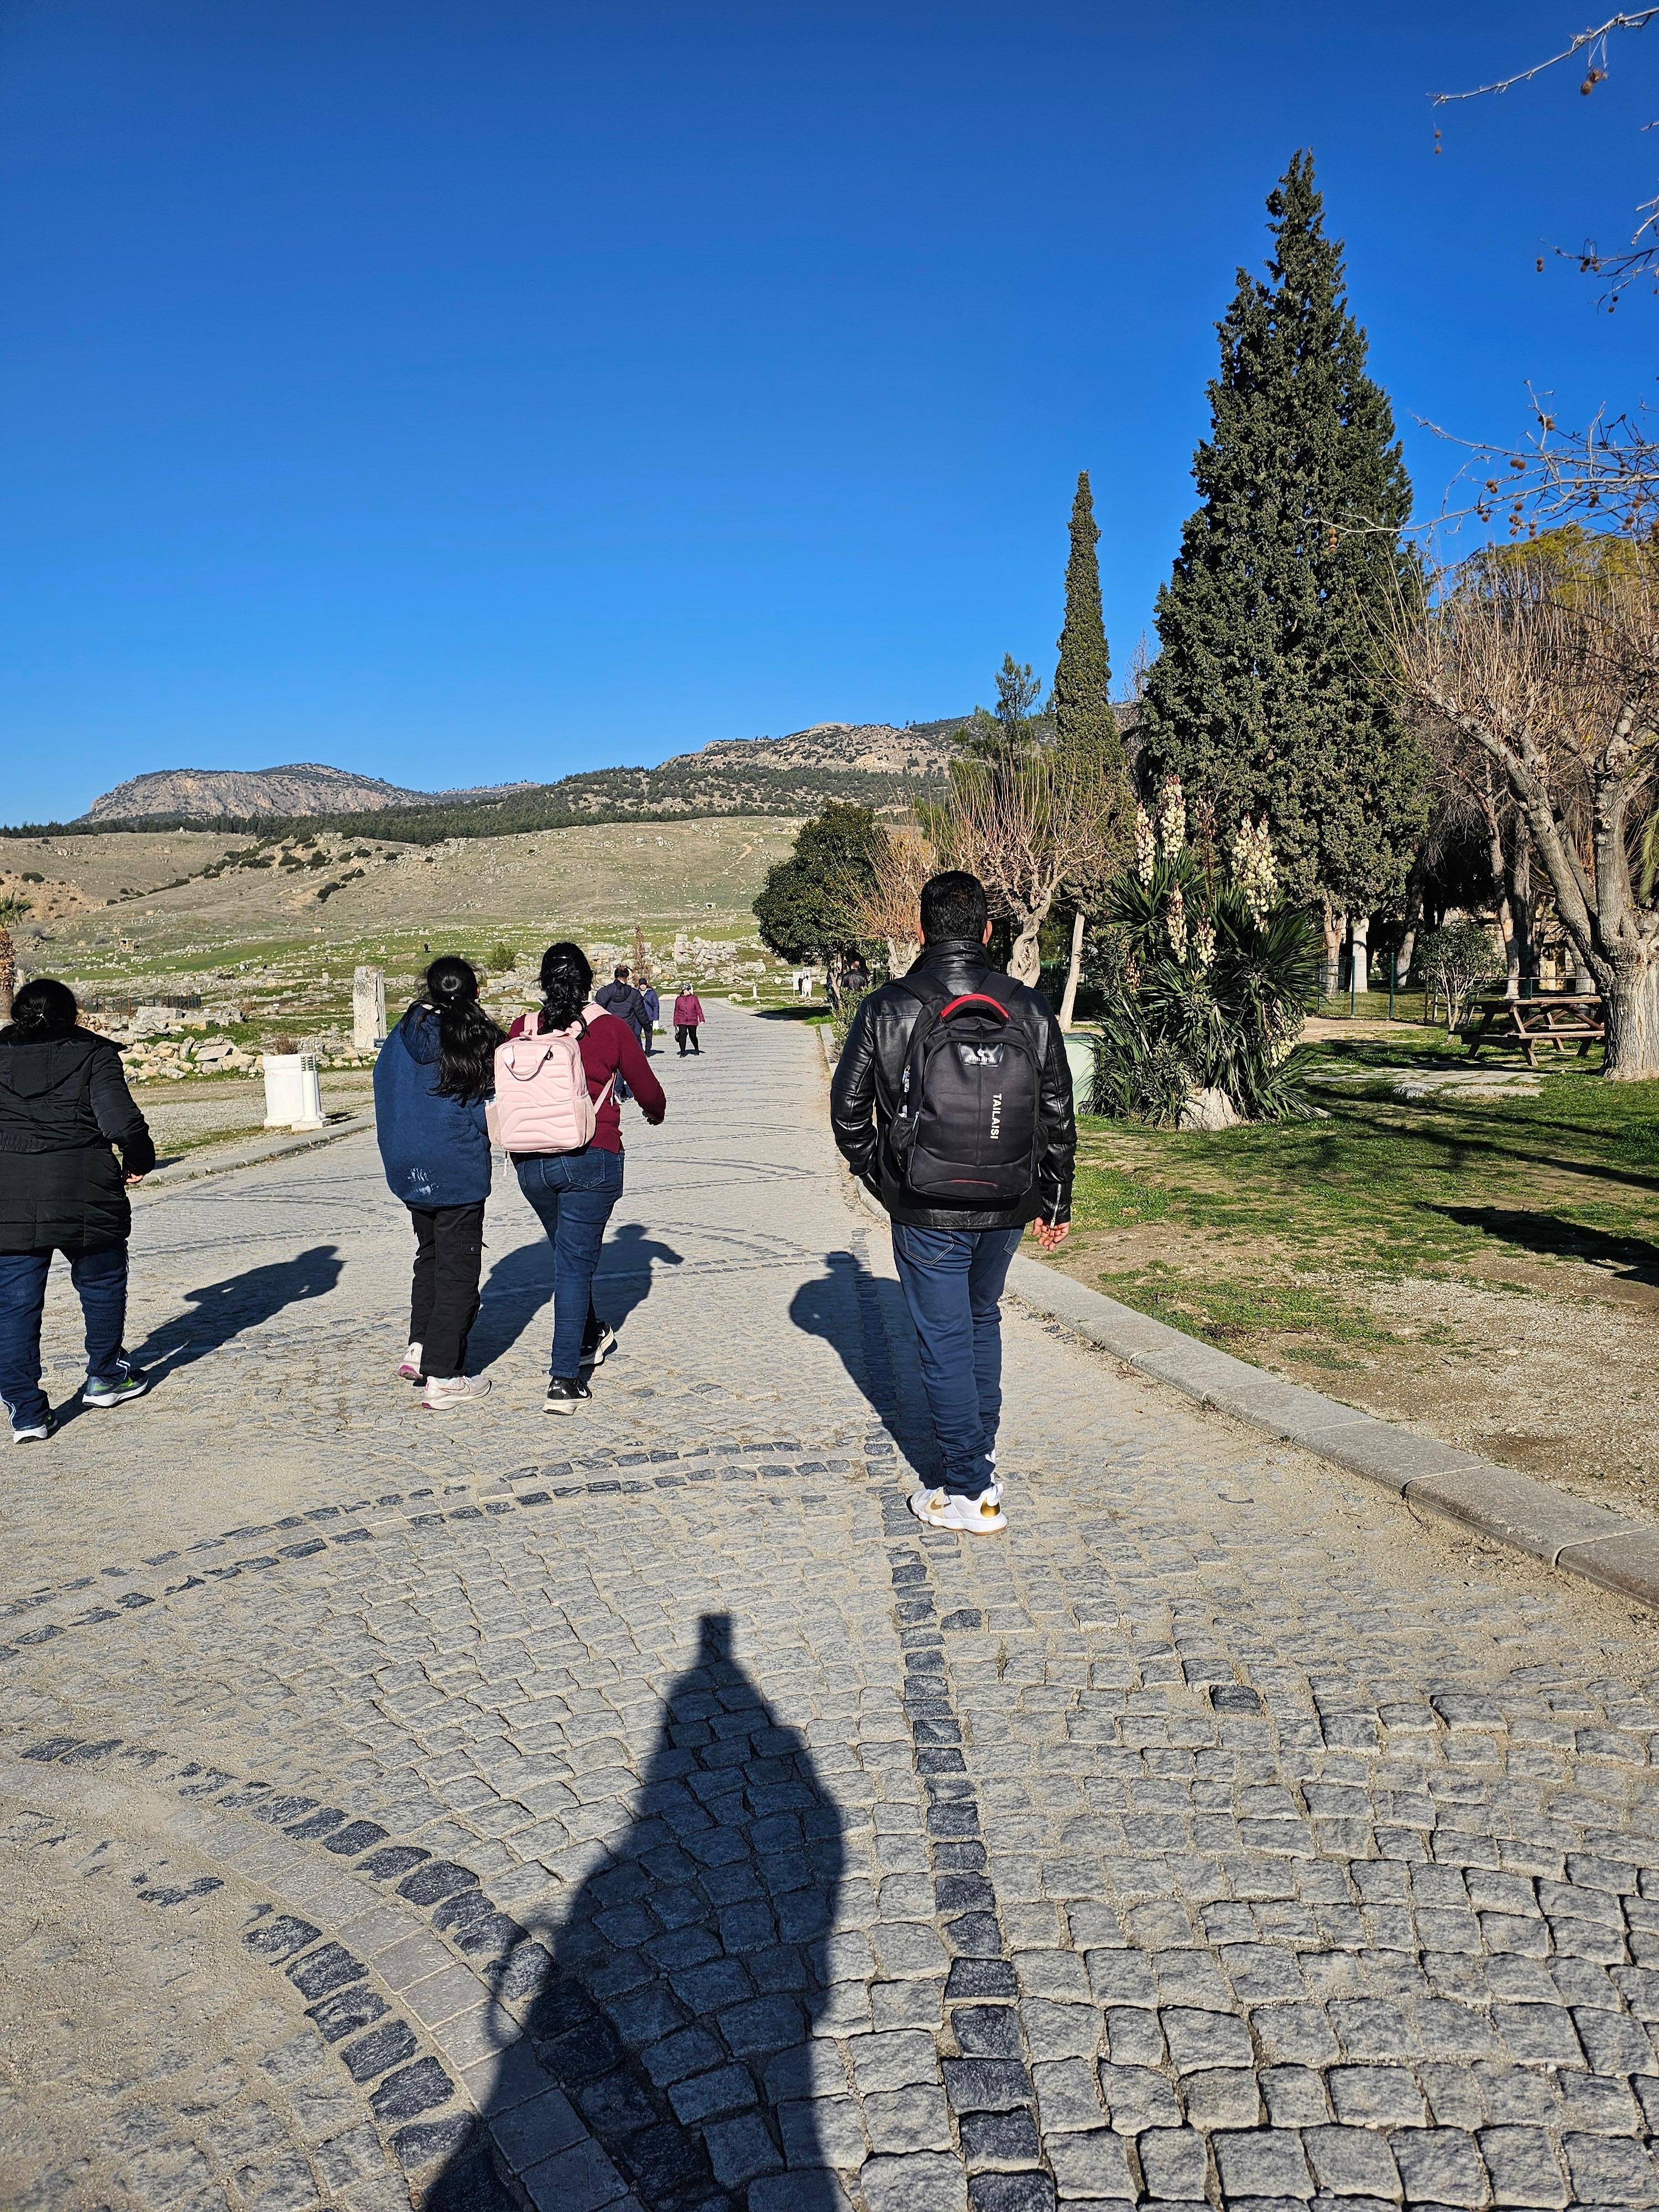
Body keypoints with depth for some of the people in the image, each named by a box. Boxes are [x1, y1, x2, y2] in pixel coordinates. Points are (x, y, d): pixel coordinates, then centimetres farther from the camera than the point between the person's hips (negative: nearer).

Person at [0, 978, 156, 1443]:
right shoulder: (94, 1054, -2)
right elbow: (122, 1121, -13)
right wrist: (138, 1162, 4)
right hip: (84, 1196, -2)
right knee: (102, 1284, 19)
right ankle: (106, 1377, 33)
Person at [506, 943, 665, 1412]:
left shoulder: (523, 1028, 1)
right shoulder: (610, 1028, -5)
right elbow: (648, 1092, 6)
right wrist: (655, 1113, 29)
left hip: (531, 1162, 3)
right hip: (592, 1159, -3)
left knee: (569, 1254, 24)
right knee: (575, 1263, 1)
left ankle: (590, 1338, 43)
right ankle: (564, 1380, -2)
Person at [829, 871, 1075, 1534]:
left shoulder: (887, 1009, -8)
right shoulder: (1029, 1009, 0)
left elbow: (848, 1106, -2)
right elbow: (1058, 1117, 4)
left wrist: (874, 1171, 15)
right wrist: (1054, 1202, 14)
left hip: (928, 1212, -3)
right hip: (1006, 1210, 4)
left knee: (946, 1341, 6)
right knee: (982, 1322, 23)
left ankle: (969, 1491, 11)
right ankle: (980, 1460, 32)